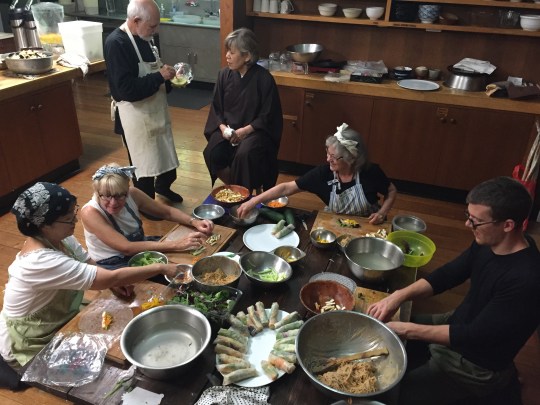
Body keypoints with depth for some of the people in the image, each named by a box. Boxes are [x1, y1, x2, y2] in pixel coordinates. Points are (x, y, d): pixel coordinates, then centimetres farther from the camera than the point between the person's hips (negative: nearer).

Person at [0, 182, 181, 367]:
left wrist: (114, 283, -18)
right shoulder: (41, 261, -36)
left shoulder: (59, 238, -10)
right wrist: (160, 268, -29)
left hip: (60, 321, 7)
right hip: (32, 345, -7)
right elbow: (112, 278, -36)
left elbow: (90, 265, 3)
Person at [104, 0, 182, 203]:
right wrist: (160, 77, -24)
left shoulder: (144, 38, 4)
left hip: (156, 110, 8)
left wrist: (169, 78, 0)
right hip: (135, 115, -8)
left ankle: (163, 188, 47)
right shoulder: (116, 43, -22)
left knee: (166, 153, 22)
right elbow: (127, 89, -28)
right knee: (143, 163, 6)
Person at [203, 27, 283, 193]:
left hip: (256, 130, -4)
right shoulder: (224, 74, 0)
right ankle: (232, 186, 5)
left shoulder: (264, 78, -12)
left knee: (244, 154, -33)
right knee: (212, 153, -22)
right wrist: (222, 127, -12)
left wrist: (244, 131, -20)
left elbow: (267, 115, -9)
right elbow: (216, 107, 7)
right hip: (227, 128, 4)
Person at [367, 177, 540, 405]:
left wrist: (407, 330, -27)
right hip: (457, 325, 8)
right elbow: (449, 275, -1)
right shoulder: (488, 243, -9)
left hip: (476, 365, -7)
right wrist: (400, 295, -15)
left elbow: (473, 336, -29)